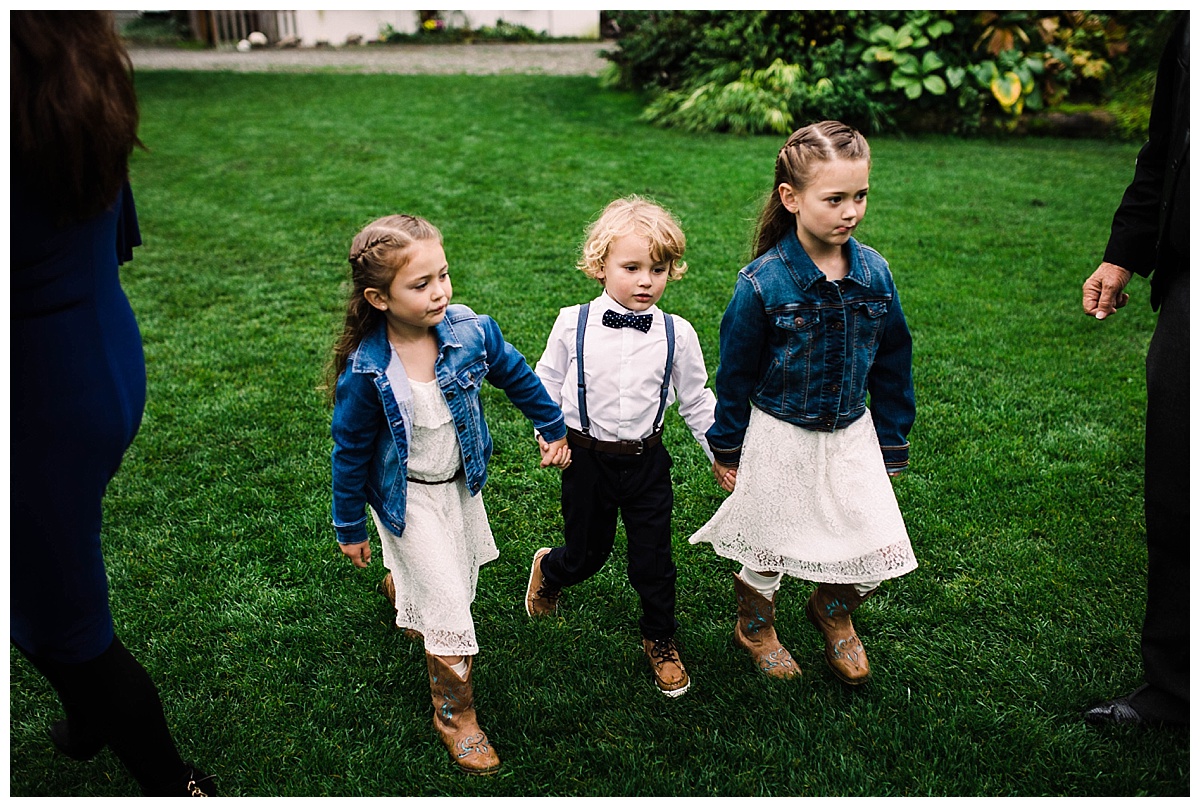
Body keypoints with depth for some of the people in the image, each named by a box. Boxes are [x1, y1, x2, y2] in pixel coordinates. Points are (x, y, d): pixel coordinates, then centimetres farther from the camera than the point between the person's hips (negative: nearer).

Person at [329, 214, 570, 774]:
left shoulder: (470, 332, -20)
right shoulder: (365, 371, -28)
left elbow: (517, 376, -1)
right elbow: (350, 451, -14)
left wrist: (553, 427, 12)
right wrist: (349, 527, -4)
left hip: (459, 482, 5)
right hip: (408, 495, -5)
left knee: (457, 572, 26)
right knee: (448, 602, -3)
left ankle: (401, 582, 61)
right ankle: (454, 716, 19)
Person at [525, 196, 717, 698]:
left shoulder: (676, 334, -8)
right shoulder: (573, 325, -11)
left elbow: (695, 400, 4)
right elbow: (547, 384, 3)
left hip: (646, 462, 1)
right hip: (587, 460, -1)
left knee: (653, 562, 9)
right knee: (585, 554, 14)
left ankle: (661, 642, 35)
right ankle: (548, 570, 51)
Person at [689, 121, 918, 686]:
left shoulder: (874, 274, -7)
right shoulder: (763, 283, -19)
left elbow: (892, 364, 4)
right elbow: (735, 371, -8)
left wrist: (892, 445, 8)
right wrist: (726, 449, -1)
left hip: (852, 434, 4)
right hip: (779, 436, -3)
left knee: (880, 552, 4)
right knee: (765, 546, 14)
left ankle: (832, 611, 36)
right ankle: (755, 628, 44)